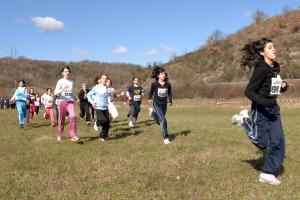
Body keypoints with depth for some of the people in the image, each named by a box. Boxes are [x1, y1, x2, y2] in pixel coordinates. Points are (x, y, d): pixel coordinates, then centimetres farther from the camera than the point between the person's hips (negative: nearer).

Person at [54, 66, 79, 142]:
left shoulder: (72, 82, 11)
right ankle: (59, 135, 23)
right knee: (61, 119, 4)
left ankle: (73, 135, -15)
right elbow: (55, 93, -11)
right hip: (62, 101, -2)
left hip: (70, 101, 2)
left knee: (73, 116, -20)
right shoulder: (60, 81, -3)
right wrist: (62, 89, -28)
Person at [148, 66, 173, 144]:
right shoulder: (154, 84, -12)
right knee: (163, 120, -14)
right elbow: (151, 91, 7)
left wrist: (170, 101, -10)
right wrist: (150, 98, 17)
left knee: (160, 121, 20)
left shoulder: (168, 84, -8)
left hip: (164, 104, 4)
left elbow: (169, 93, 4)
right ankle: (166, 138, -4)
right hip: (157, 104, -4)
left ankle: (153, 112, 51)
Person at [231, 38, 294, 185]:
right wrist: (264, 102, -31)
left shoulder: (276, 67, 7)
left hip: (273, 109, 8)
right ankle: (244, 119, 23)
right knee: (262, 143, 4)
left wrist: (283, 87, -1)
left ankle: (267, 173, 14)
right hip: (261, 110, -8)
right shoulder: (261, 69, -19)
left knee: (278, 142, 3)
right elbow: (248, 91, -20)